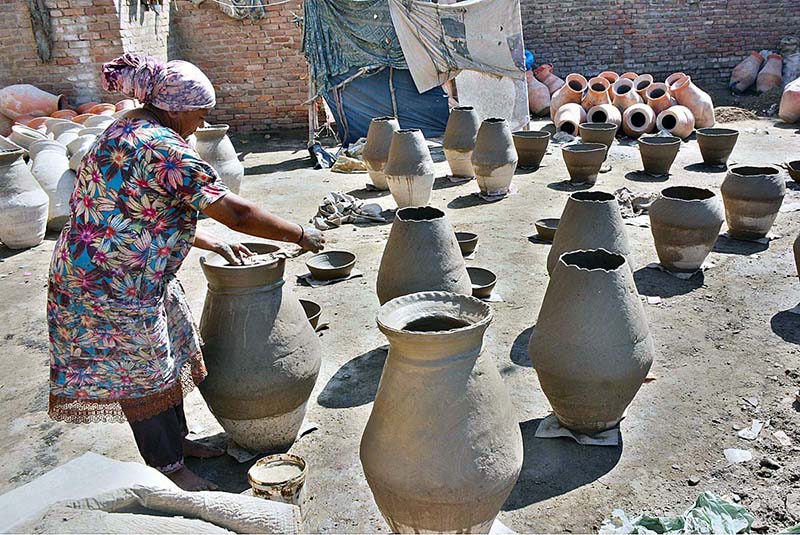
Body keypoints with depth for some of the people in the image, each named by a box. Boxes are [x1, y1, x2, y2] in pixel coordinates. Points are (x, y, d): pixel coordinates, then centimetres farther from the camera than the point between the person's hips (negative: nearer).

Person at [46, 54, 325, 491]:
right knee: (143, 371, 5)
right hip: (112, 286, -10)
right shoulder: (163, 148, -24)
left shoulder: (127, 131, 9)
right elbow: (236, 212, -26)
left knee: (162, 354, 20)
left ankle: (176, 440, 38)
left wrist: (215, 245, 11)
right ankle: (168, 468, 23)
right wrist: (301, 235, -14)